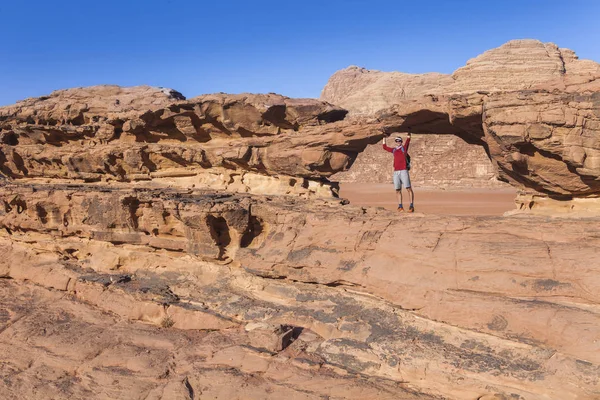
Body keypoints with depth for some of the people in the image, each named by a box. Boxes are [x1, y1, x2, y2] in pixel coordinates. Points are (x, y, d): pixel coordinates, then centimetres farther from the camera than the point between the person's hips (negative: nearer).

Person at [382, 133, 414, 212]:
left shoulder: (404, 148, 8)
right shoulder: (394, 150, 19)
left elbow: (407, 142, -8)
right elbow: (385, 147, 28)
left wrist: (409, 135, -21)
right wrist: (384, 138, 27)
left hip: (404, 171, -5)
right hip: (396, 172, 5)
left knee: (408, 188, -9)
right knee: (398, 190, 3)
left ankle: (411, 206, -10)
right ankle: (400, 206, 8)